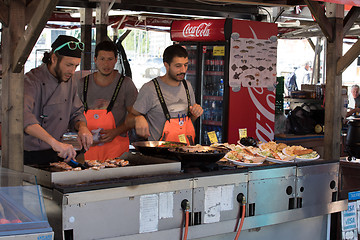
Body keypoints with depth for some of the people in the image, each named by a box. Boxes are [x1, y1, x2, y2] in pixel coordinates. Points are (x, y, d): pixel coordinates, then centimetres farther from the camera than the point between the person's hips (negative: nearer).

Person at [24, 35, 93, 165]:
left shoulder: (70, 82, 7)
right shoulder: (31, 81, -17)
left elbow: (76, 113, 17)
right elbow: (23, 116, -34)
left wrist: (82, 127, -8)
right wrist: (54, 142, -45)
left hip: (56, 154, 6)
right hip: (29, 157, -5)